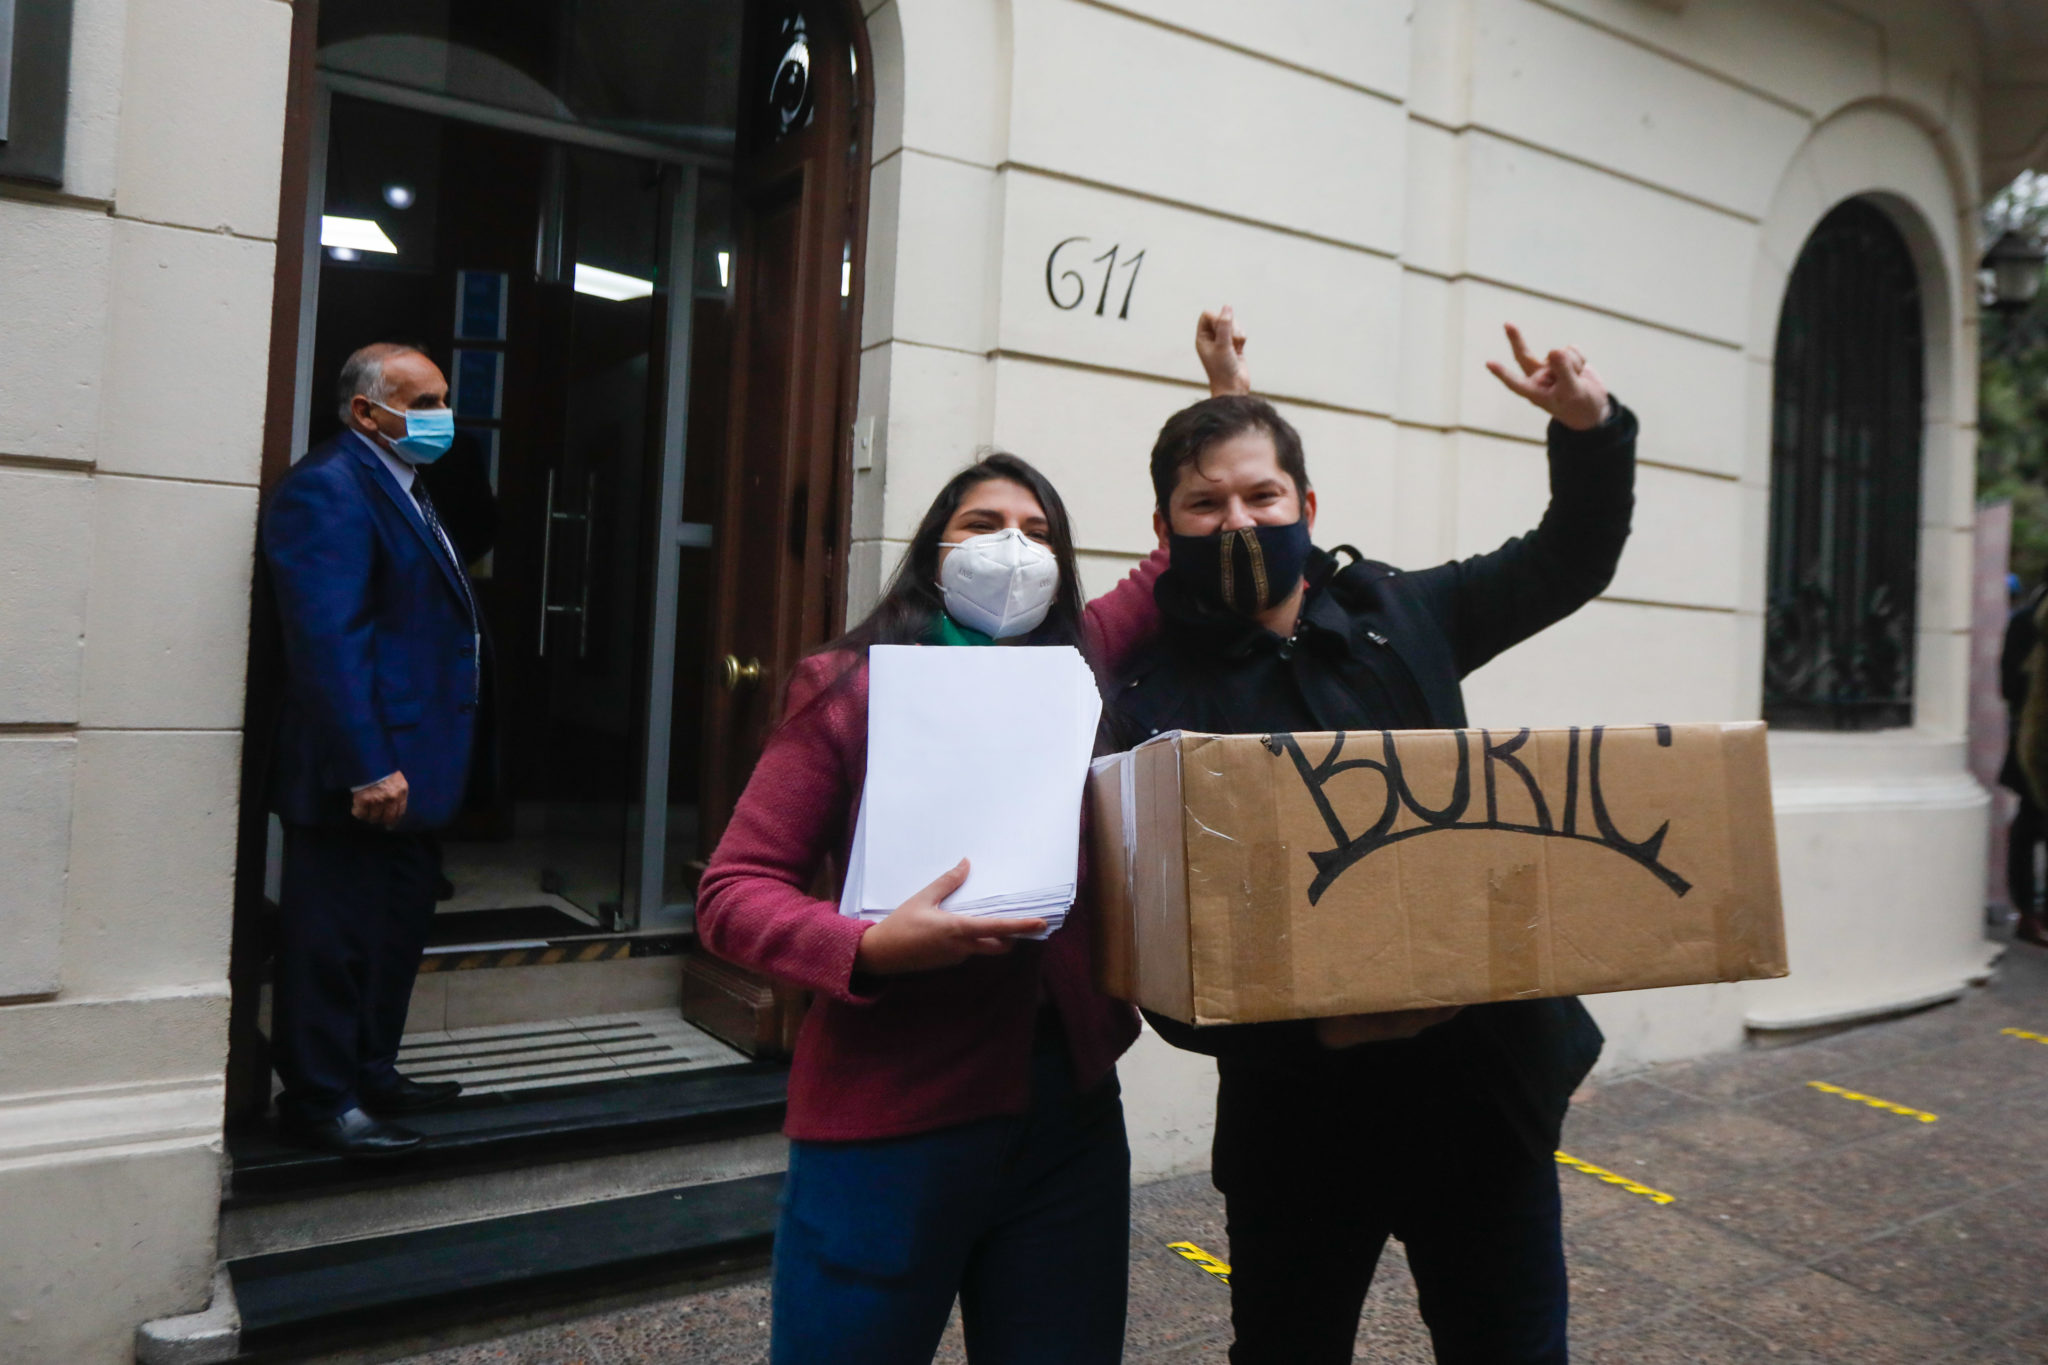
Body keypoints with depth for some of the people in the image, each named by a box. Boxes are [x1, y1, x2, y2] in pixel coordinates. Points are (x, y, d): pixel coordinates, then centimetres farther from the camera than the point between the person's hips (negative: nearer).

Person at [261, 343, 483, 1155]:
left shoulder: (404, 495, 17)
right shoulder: (329, 488, -14)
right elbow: (328, 641, -22)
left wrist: (417, 766, 15)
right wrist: (368, 769, -25)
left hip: (408, 770, 10)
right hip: (360, 777, -10)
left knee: (395, 929, 19)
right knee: (334, 939, 2)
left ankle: (370, 1076, 33)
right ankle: (320, 1102, 16)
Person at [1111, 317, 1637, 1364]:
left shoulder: (1398, 617, 3)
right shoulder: (1152, 699, -10)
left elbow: (1569, 561, 19)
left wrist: (1591, 432, 2)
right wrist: (1307, 1030, -27)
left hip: (1486, 1081, 3)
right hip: (1297, 1112, -3)